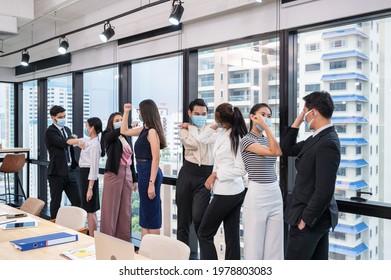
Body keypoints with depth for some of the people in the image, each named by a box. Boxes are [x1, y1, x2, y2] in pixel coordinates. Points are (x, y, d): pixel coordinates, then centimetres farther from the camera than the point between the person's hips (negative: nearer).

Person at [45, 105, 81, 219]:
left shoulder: (67, 130, 14)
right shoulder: (50, 131, -10)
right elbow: (64, 143, -25)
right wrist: (73, 137, -7)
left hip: (71, 171, 7)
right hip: (57, 172, -6)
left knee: (77, 201, 5)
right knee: (56, 203, 6)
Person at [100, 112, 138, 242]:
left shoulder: (127, 138, 16)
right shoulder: (108, 136, 0)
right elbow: (116, 133, -25)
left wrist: (134, 179, 14)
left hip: (127, 174, 6)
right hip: (114, 174, -5)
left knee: (126, 210, 8)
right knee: (111, 208, -2)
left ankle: (124, 241, 16)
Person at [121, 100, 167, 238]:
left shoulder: (152, 131, -14)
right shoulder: (144, 130, 12)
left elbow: (156, 158, -20)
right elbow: (124, 131, 27)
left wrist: (152, 183, -23)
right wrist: (126, 112, 20)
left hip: (149, 173, -10)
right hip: (143, 172, 10)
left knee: (151, 215, -1)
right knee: (145, 213, 15)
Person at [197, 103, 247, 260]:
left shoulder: (236, 139, -19)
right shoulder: (223, 133, 4)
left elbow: (241, 170, -21)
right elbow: (202, 139, 17)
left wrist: (215, 174, -17)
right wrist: (215, 126, 6)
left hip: (225, 193, -9)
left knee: (204, 233, 4)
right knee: (232, 236, 13)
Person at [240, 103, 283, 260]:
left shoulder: (267, 140, 13)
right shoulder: (246, 140, -8)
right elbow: (274, 152, -22)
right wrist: (265, 127, -19)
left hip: (275, 194, 7)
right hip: (256, 196, -7)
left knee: (274, 245, 10)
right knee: (255, 244, 1)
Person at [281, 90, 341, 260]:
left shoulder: (327, 144, -23)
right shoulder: (319, 138, 7)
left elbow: (324, 191, -25)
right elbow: (287, 150, 14)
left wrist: (305, 219, -18)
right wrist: (297, 122, 6)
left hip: (312, 217, -9)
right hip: (316, 215, 9)